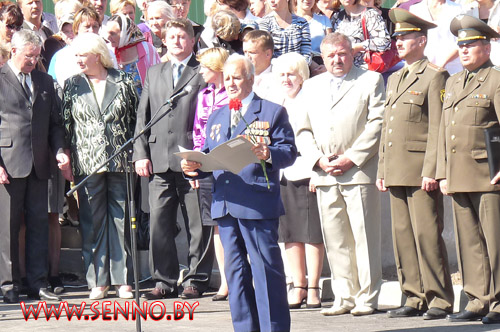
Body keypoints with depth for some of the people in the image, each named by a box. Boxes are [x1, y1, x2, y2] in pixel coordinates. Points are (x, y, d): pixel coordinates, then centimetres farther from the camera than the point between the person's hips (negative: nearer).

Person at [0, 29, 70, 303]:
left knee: (39, 224, 5)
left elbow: (54, 123, 21)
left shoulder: (44, 81, 17)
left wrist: (60, 150, 3)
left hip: (38, 164, 5)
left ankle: (37, 283, 9)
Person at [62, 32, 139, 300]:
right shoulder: (72, 86, 8)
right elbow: (65, 124, 8)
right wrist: (65, 158, 2)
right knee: (92, 223, 1)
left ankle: (122, 280, 6)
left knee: (121, 220, 1)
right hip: (88, 165, 1)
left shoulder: (123, 83, 4)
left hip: (121, 164, -1)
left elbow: (137, 119, 5)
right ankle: (98, 281, 6)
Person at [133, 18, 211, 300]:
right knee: (159, 223, 1)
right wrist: (141, 153, 7)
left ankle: (196, 280, 7)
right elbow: (143, 116, 17)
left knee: (197, 224, 0)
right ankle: (165, 281, 8)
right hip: (160, 160, 4)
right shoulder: (154, 73, 19)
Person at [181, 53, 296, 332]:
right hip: (225, 204, 6)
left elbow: (289, 151, -4)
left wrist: (268, 154, -25)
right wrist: (192, 165, -3)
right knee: (235, 269, 8)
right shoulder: (216, 117, 21)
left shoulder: (273, 112, 4)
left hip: (258, 204, -6)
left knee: (266, 268, -6)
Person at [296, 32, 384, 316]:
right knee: (335, 239, 5)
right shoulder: (311, 87, 19)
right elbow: (303, 130, 16)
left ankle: (367, 298, 0)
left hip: (360, 171, -4)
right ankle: (345, 298, 10)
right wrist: (318, 159, -2)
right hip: (325, 175, 4)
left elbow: (377, 123, -3)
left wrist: (351, 158, -10)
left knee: (365, 237, -5)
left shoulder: (371, 80, 5)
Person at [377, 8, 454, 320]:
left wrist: (431, 171, -17)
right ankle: (415, 298, 11)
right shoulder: (395, 79, 20)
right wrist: (382, 170, 17)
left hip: (421, 172, -8)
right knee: (403, 236, 7)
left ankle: (440, 300, -4)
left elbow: (438, 128, -11)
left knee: (427, 234, -8)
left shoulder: (434, 77, -5)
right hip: (397, 172, 8)